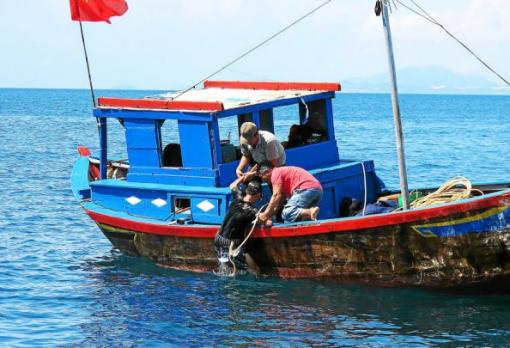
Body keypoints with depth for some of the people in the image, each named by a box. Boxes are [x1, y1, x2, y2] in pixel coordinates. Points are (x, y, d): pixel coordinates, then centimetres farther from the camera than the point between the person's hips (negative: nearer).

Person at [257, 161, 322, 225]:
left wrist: (266, 215, -3)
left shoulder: (276, 173, 4)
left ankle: (311, 212, -30)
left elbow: (277, 196, -7)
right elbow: (280, 201, 29)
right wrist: (269, 216, 23)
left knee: (287, 214, -13)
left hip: (306, 189, -10)